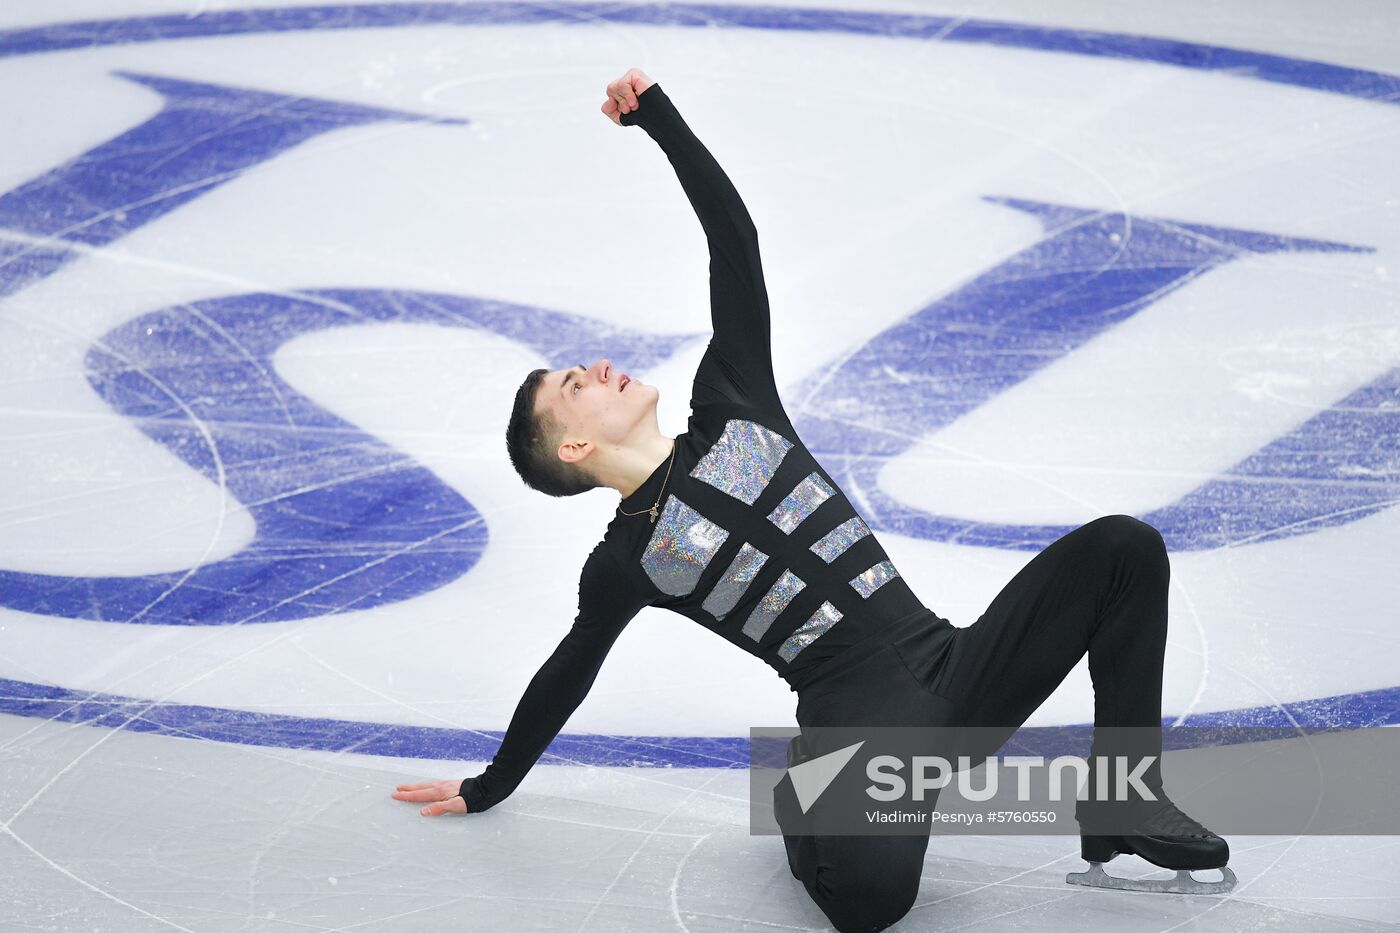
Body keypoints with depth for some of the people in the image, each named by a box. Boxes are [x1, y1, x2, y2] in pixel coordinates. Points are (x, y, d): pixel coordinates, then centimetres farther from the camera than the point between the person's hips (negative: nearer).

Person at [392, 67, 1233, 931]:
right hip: (862, 723, -6)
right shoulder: (625, 563, 4)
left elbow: (735, 239, 10)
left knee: (1123, 547, -8)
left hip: (950, 663, 6)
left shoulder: (731, 410, 14)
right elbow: (566, 678, 19)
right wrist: (489, 788, 27)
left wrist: (658, 115, 8)